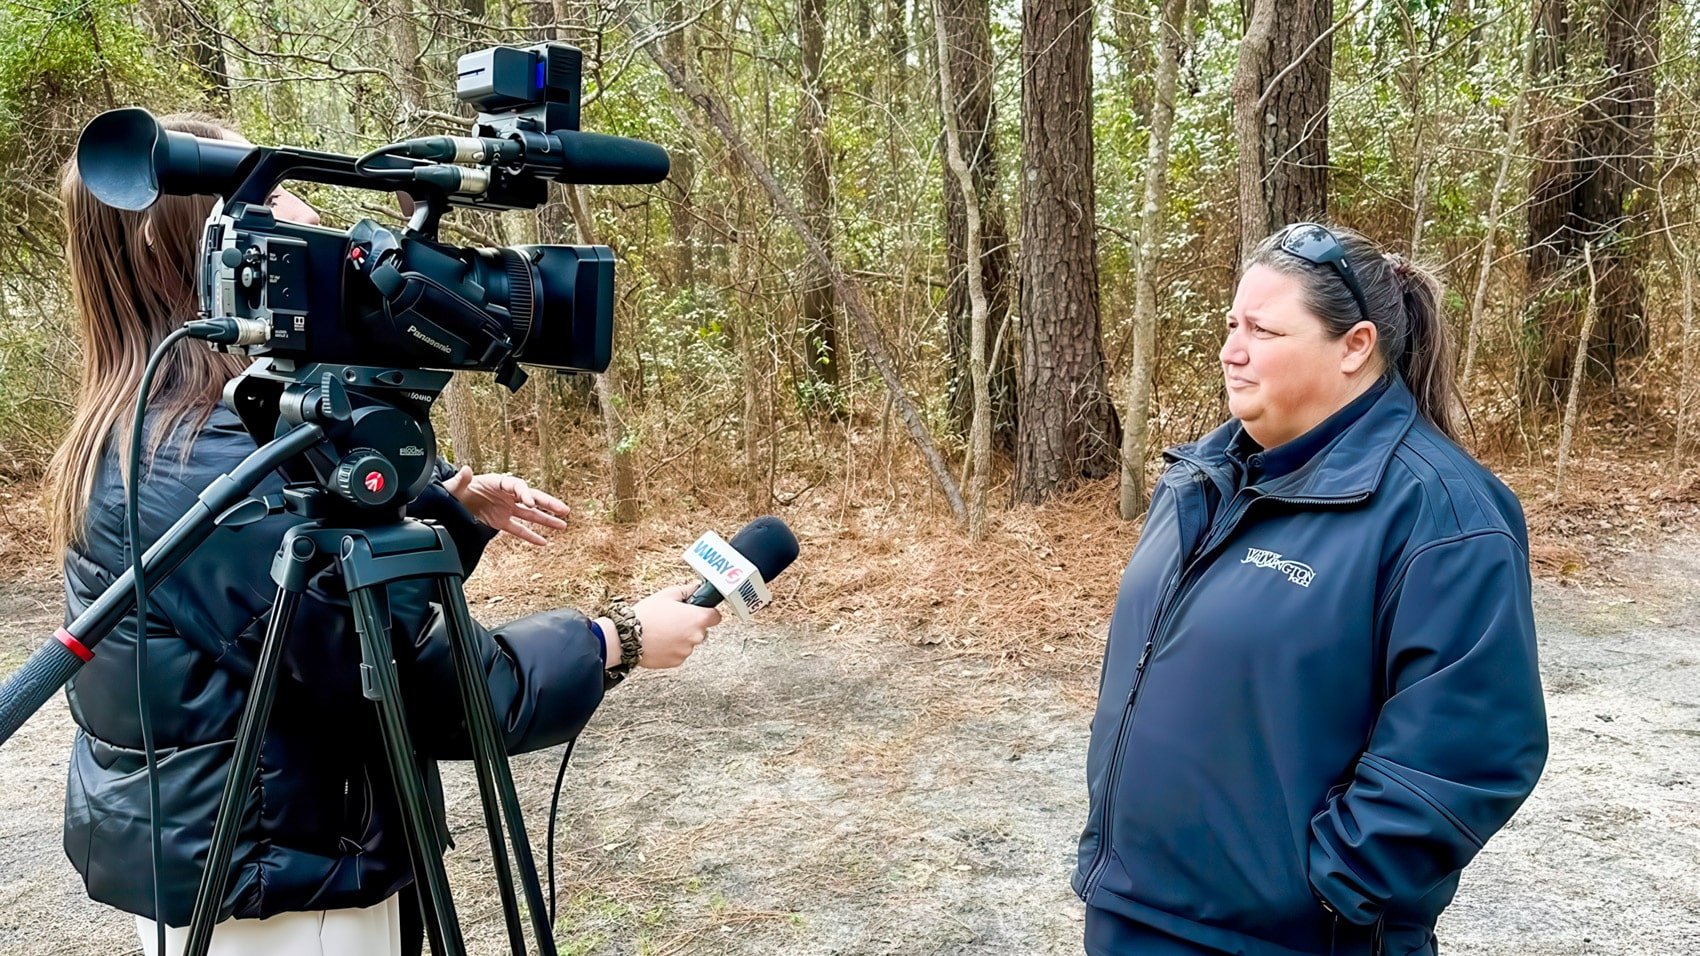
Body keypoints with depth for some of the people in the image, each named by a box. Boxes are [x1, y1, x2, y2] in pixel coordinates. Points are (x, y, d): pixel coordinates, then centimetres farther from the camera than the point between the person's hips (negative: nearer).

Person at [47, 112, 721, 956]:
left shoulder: (146, 435, 3)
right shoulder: (223, 466, -27)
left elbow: (339, 569, 13)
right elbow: (422, 684, -23)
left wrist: (453, 504, 0)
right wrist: (619, 641, -15)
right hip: (264, 885, -9)